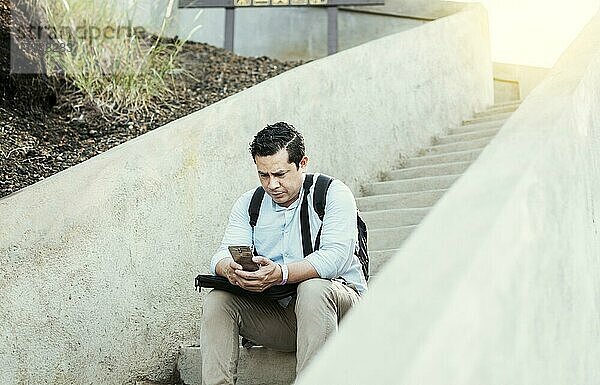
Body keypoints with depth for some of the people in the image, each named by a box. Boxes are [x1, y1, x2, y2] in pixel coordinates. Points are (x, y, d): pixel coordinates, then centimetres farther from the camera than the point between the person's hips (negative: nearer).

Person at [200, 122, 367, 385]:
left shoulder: (333, 193, -7)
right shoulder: (248, 204, 9)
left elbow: (334, 257, -22)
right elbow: (222, 256, -3)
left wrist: (281, 273, -38)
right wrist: (231, 269, -30)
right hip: (276, 310, 4)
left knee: (313, 289, -37)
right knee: (217, 300, -17)